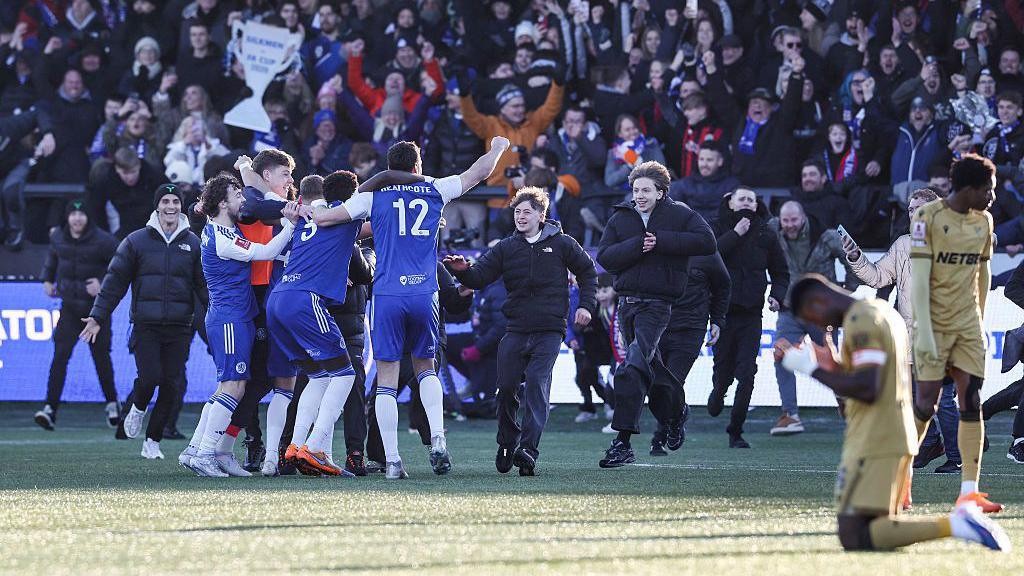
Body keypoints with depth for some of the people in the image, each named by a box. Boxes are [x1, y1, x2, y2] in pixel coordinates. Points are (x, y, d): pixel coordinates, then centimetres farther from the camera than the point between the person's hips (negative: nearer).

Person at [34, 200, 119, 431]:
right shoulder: (58, 238, 2)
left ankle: (112, 403, 24)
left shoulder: (102, 241, -12)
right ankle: (51, 408, -15)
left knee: (101, 355, 4)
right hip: (69, 305, 3)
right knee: (60, 354, -10)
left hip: (96, 306, -3)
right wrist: (47, 279, 14)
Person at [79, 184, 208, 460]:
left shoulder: (193, 243, 8)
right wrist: (98, 317, 2)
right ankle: (138, 408, 20)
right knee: (150, 377, -15)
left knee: (170, 385, 0)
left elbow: (205, 285, 11)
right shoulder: (137, 241, 4)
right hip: (145, 326, -2)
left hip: (179, 328, 2)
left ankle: (153, 441, 14)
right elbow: (115, 281, 6)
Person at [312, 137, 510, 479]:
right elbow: (480, 172, 21)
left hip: (387, 296, -2)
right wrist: (497, 148, 40)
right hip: (425, 294, 2)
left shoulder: (374, 196, 4)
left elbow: (324, 218, 4)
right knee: (425, 367, 20)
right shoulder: (435, 191, 9)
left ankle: (392, 460, -4)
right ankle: (437, 440, 0)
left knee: (386, 382, 2)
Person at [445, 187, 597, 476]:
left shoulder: (561, 244, 3)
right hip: (515, 331, 3)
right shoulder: (506, 248, 8)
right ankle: (507, 444, 19)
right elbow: (480, 277, -2)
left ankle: (528, 449, -27)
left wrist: (586, 306, 6)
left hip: (549, 332, -3)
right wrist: (463, 271, -23)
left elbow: (587, 271, 16)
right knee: (506, 387, -1)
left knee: (537, 382, -18)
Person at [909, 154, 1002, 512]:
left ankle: (969, 490, -6)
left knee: (971, 402, -4)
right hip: (935, 325, -5)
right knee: (925, 404, -3)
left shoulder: (983, 221, 8)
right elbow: (920, 276, -14)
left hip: (968, 326, 5)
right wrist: (924, 331, -19)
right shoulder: (928, 216, -10)